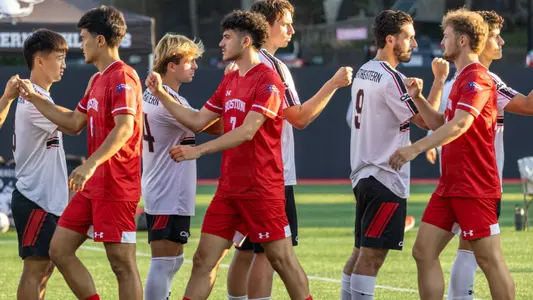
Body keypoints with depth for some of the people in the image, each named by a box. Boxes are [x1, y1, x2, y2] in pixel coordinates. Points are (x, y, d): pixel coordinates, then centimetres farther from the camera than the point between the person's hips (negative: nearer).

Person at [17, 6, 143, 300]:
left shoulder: (122, 77, -14)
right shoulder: (97, 80, 18)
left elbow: (124, 127, -27)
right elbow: (75, 122, 25)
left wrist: (91, 164, -37)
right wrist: (35, 99, 21)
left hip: (115, 187, -10)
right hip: (91, 186, 10)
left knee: (122, 264, -5)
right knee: (59, 249, 8)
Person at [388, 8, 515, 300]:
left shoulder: (477, 79, -14)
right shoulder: (461, 79, 18)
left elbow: (459, 125, -27)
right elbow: (441, 124, 29)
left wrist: (416, 148, -35)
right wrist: (418, 98, 14)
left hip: (475, 187, -10)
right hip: (450, 185, 10)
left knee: (489, 259, -6)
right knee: (424, 251, 5)